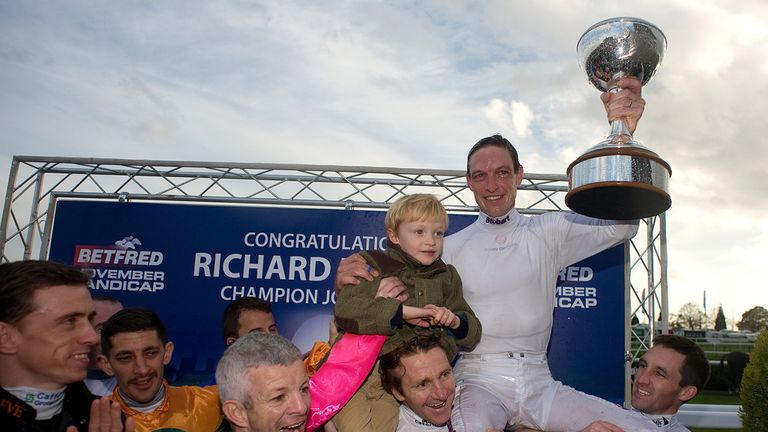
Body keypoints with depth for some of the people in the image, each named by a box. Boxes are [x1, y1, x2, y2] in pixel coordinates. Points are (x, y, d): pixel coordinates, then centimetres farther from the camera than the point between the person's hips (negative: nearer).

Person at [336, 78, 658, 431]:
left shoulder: (548, 232, 7)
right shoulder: (450, 247, 5)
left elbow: (620, 226, -7)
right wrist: (350, 282, -21)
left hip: (538, 382, 3)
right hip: (477, 379, -3)